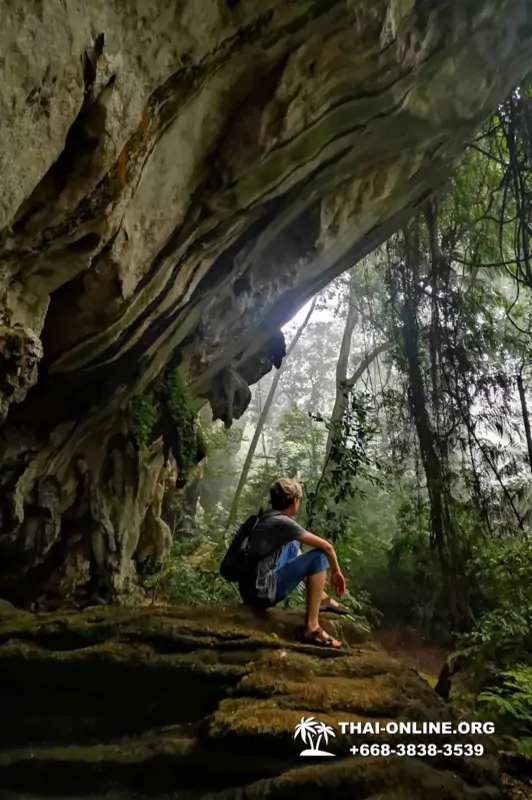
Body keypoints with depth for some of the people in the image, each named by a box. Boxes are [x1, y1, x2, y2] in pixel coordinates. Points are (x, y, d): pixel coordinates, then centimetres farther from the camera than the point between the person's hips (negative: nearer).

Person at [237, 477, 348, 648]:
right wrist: (336, 572, 7)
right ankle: (311, 628, -9)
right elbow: (326, 546, -11)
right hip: (261, 592, -9)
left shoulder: (267, 517, 10)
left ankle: (322, 599, 29)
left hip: (252, 587, 9)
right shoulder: (282, 522, -15)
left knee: (293, 545, 25)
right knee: (319, 556, -11)